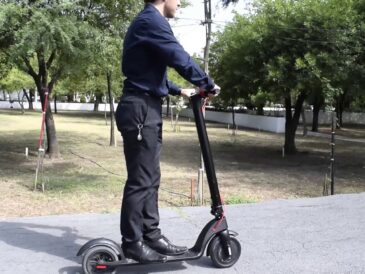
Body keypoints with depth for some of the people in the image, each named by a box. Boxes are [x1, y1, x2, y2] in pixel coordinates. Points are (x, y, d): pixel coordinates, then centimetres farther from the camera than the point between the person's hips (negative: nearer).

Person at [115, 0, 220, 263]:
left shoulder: (148, 22, 23)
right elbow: (180, 58, -16)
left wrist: (178, 91, 28)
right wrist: (208, 83, -4)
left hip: (147, 108, 11)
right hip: (141, 109, -11)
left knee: (150, 177, 12)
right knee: (141, 179, -6)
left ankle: (151, 235, 19)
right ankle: (132, 243, 4)